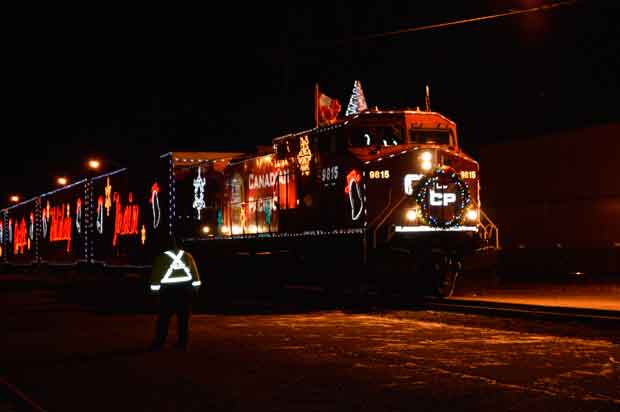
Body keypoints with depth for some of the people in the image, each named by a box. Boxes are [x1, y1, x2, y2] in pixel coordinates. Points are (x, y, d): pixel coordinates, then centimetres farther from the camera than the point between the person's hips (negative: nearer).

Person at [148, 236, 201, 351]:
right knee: (183, 317, 7)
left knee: (164, 318, 1)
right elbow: (195, 274, 6)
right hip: (185, 290, 3)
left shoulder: (161, 258, -3)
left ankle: (159, 342, -3)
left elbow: (155, 276, -4)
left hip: (168, 291, -3)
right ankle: (182, 342, 6)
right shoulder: (187, 256, 5)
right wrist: (195, 289, 12)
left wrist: (154, 291, 4)